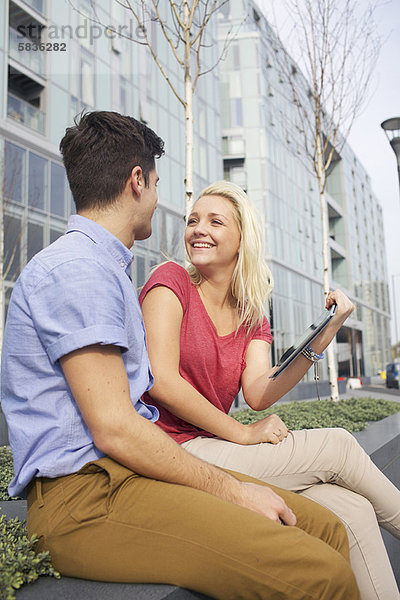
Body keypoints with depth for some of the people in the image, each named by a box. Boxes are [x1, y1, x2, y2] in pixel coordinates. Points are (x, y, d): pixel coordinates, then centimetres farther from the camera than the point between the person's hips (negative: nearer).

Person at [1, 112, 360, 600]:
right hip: (83, 493, -9)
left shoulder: (104, 268, 22)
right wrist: (232, 490, -10)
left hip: (127, 469, 10)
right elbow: (114, 430, -18)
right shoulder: (76, 268, -12)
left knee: (325, 528, -1)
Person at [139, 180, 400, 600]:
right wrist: (242, 434, -11)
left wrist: (320, 340, -18)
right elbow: (161, 382, -15)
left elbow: (259, 394, -6)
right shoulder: (171, 281, -5)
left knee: (352, 511, -12)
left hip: (210, 449, 6)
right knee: (339, 446, -7)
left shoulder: (251, 318, 12)